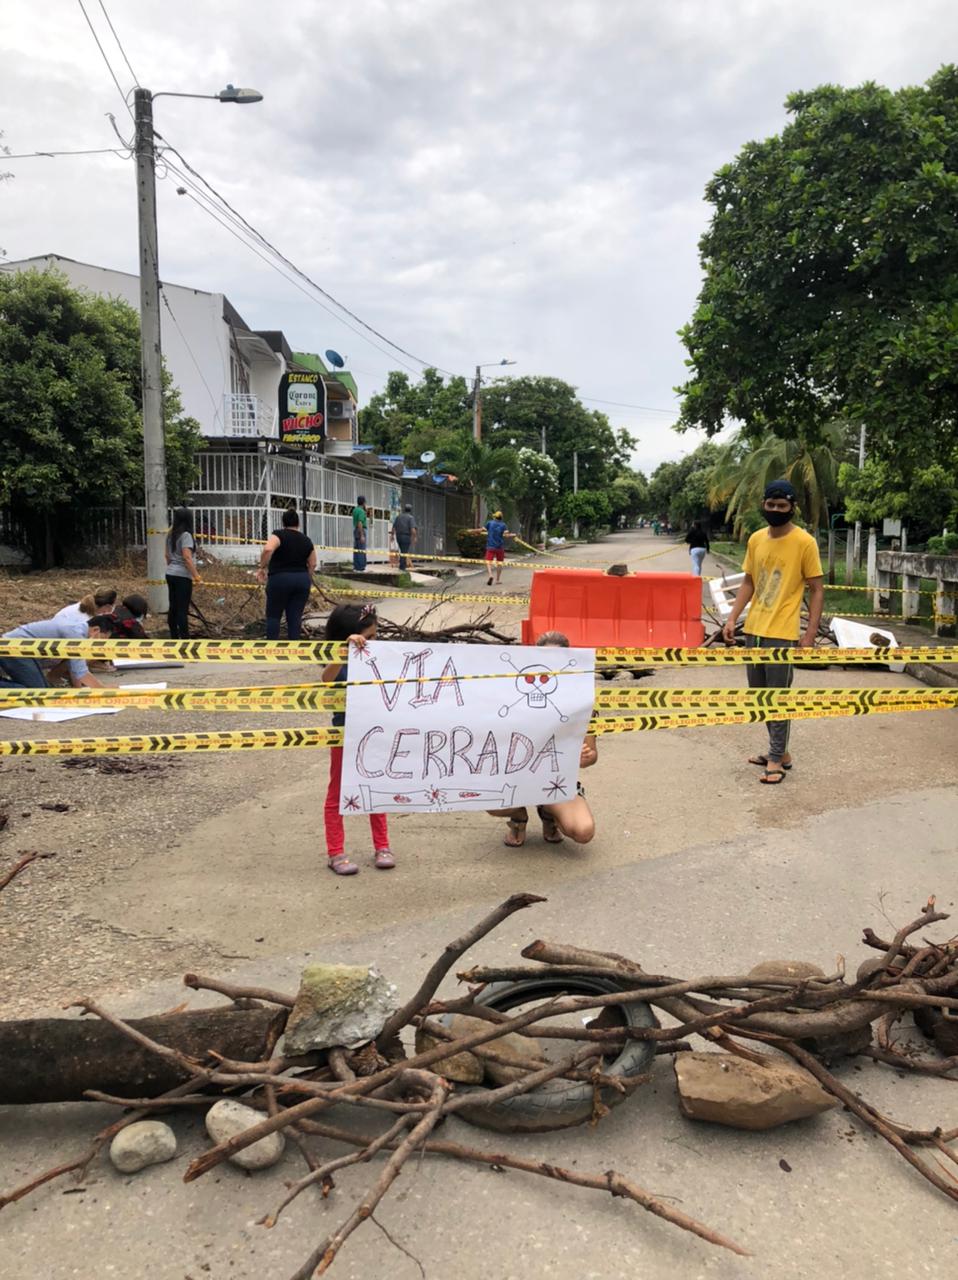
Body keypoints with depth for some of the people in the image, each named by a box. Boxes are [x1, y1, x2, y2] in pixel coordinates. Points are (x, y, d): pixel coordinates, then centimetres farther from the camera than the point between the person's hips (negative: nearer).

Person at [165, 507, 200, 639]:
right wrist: (196, 575, -19)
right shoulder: (186, 535, -14)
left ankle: (174, 637, 19)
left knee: (173, 608, 12)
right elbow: (187, 557, -21)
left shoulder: (171, 535, 10)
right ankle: (185, 638, -4)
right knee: (182, 609, -6)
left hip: (170, 574, 8)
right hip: (182, 576, -8)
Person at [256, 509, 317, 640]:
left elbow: (267, 550, -23)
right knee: (295, 617, 6)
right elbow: (312, 564, 14)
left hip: (280, 579, -4)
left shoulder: (279, 535, -4)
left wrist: (262, 567, -13)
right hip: (302, 580, 4)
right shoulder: (306, 540, 10)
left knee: (273, 616, 7)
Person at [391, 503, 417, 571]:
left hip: (398, 536, 5)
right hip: (406, 537, -5)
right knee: (404, 553, -3)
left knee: (403, 552, 19)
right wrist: (415, 537, -15)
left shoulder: (398, 517, 9)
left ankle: (403, 565, 17)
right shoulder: (411, 518, -7)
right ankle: (402, 567, -5)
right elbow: (413, 529, -19)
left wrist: (392, 535, 18)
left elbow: (394, 527, 8)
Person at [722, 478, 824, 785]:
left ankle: (776, 760, 9)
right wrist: (732, 618, 7)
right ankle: (779, 751, 29)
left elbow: (817, 589, -5)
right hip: (753, 630, 7)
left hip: (782, 633, -6)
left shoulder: (804, 542, -8)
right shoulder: (756, 539, 8)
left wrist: (811, 632, -11)